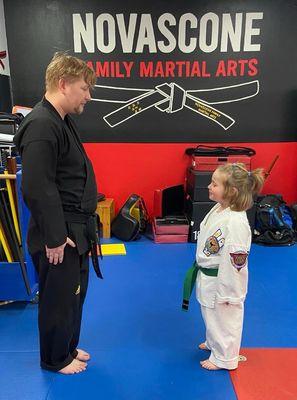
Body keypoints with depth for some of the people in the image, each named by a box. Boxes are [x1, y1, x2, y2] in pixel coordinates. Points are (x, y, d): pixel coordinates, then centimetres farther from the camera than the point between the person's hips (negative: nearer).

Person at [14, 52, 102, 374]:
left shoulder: (62, 121, 12)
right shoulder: (41, 126, -21)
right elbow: (37, 189, -25)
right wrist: (54, 237, -20)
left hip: (74, 230, 10)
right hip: (59, 236, -10)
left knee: (74, 294, 23)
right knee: (59, 299, 9)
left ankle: (68, 347, 43)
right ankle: (55, 359, 33)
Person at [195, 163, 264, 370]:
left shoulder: (236, 223, -31)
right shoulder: (218, 209, -3)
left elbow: (236, 262, -26)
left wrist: (227, 294, -18)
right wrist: (202, 270, 19)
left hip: (222, 282, -9)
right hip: (208, 277, 9)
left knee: (224, 319, 14)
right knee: (211, 315, 28)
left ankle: (224, 358, 36)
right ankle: (214, 343, 53)